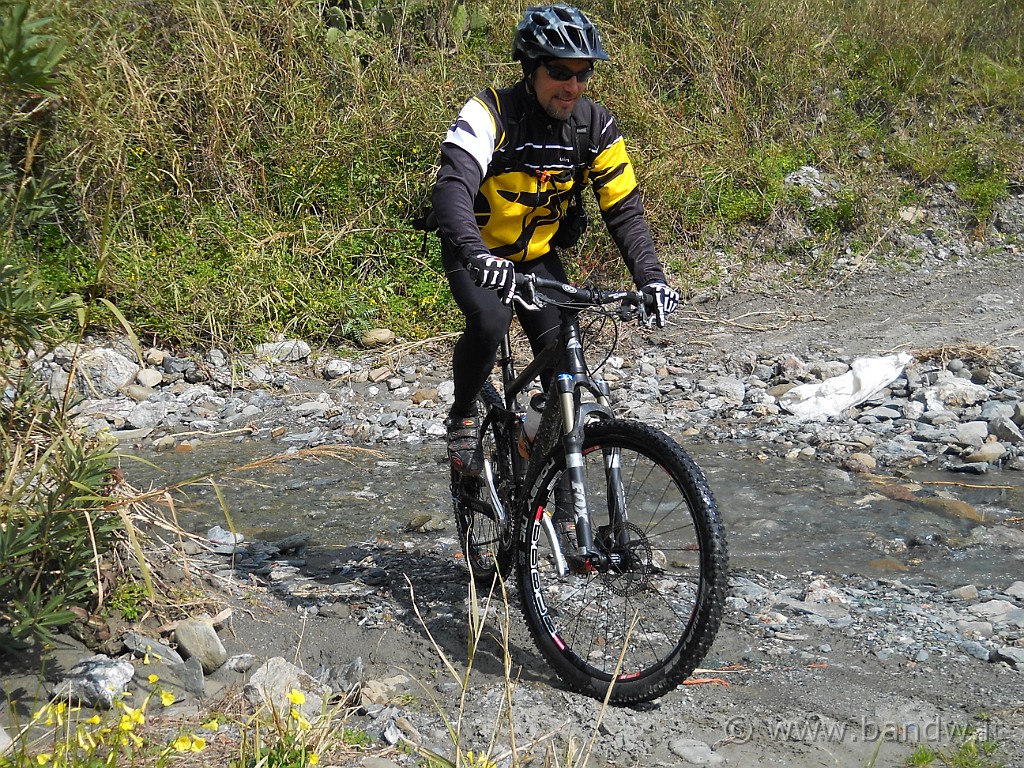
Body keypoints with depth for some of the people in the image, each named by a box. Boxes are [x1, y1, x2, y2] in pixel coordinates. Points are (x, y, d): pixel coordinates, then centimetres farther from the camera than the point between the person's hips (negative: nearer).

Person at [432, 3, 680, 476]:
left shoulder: (595, 126, -12)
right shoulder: (491, 113, -25)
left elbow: (624, 210, -10)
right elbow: (451, 187, -39)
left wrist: (650, 277, -25)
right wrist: (476, 255, -57)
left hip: (538, 257, 4)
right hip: (478, 254, -4)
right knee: (489, 322, -33)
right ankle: (463, 418, -6)